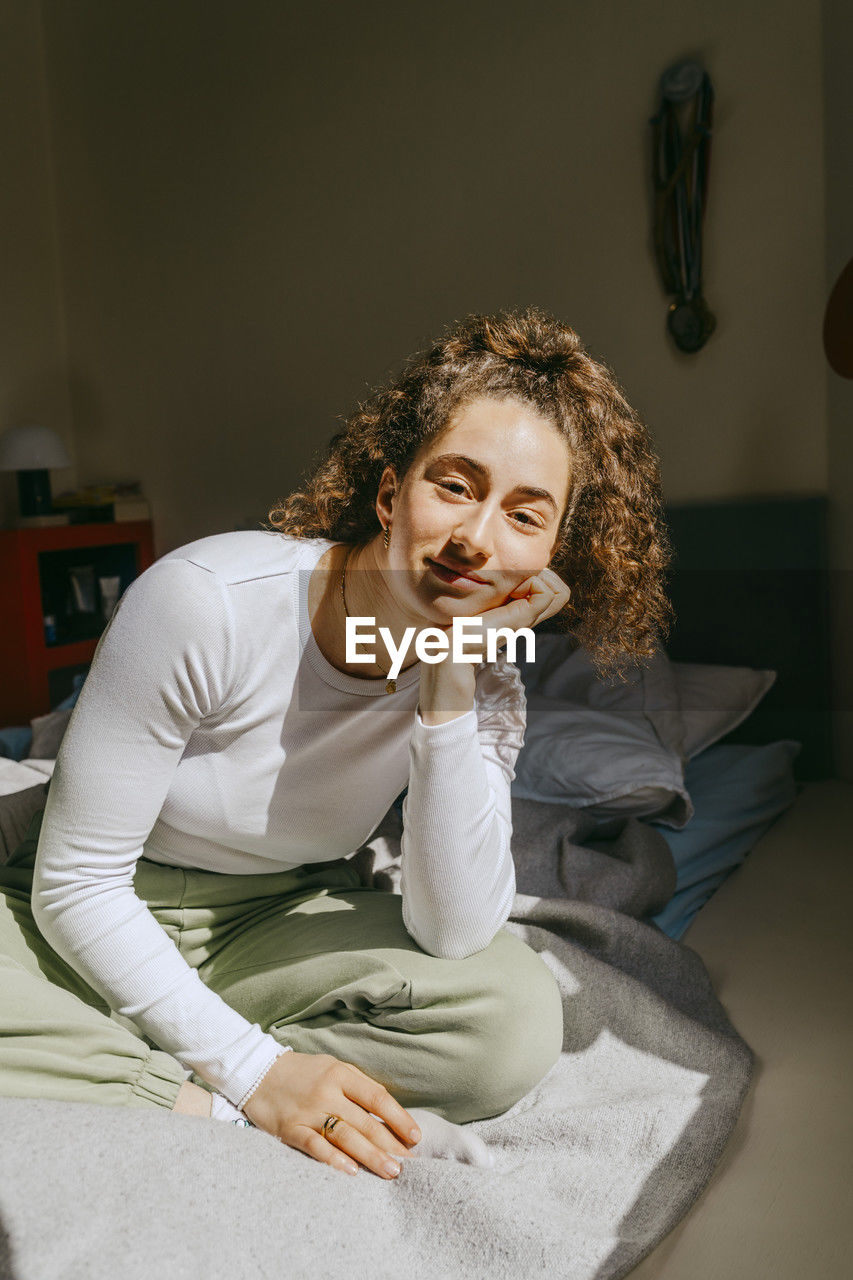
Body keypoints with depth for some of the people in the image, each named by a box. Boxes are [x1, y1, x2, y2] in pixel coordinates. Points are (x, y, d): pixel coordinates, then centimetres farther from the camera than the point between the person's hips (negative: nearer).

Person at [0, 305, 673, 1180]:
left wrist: (452, 686, -29)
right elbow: (75, 882, -19)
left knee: (517, 1017, -23)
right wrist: (257, 1072, -24)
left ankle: (183, 1098, -16)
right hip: (98, 929, -2)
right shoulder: (205, 601, -26)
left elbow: (453, 934, -21)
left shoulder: (485, 687, -12)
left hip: (278, 926, 3)